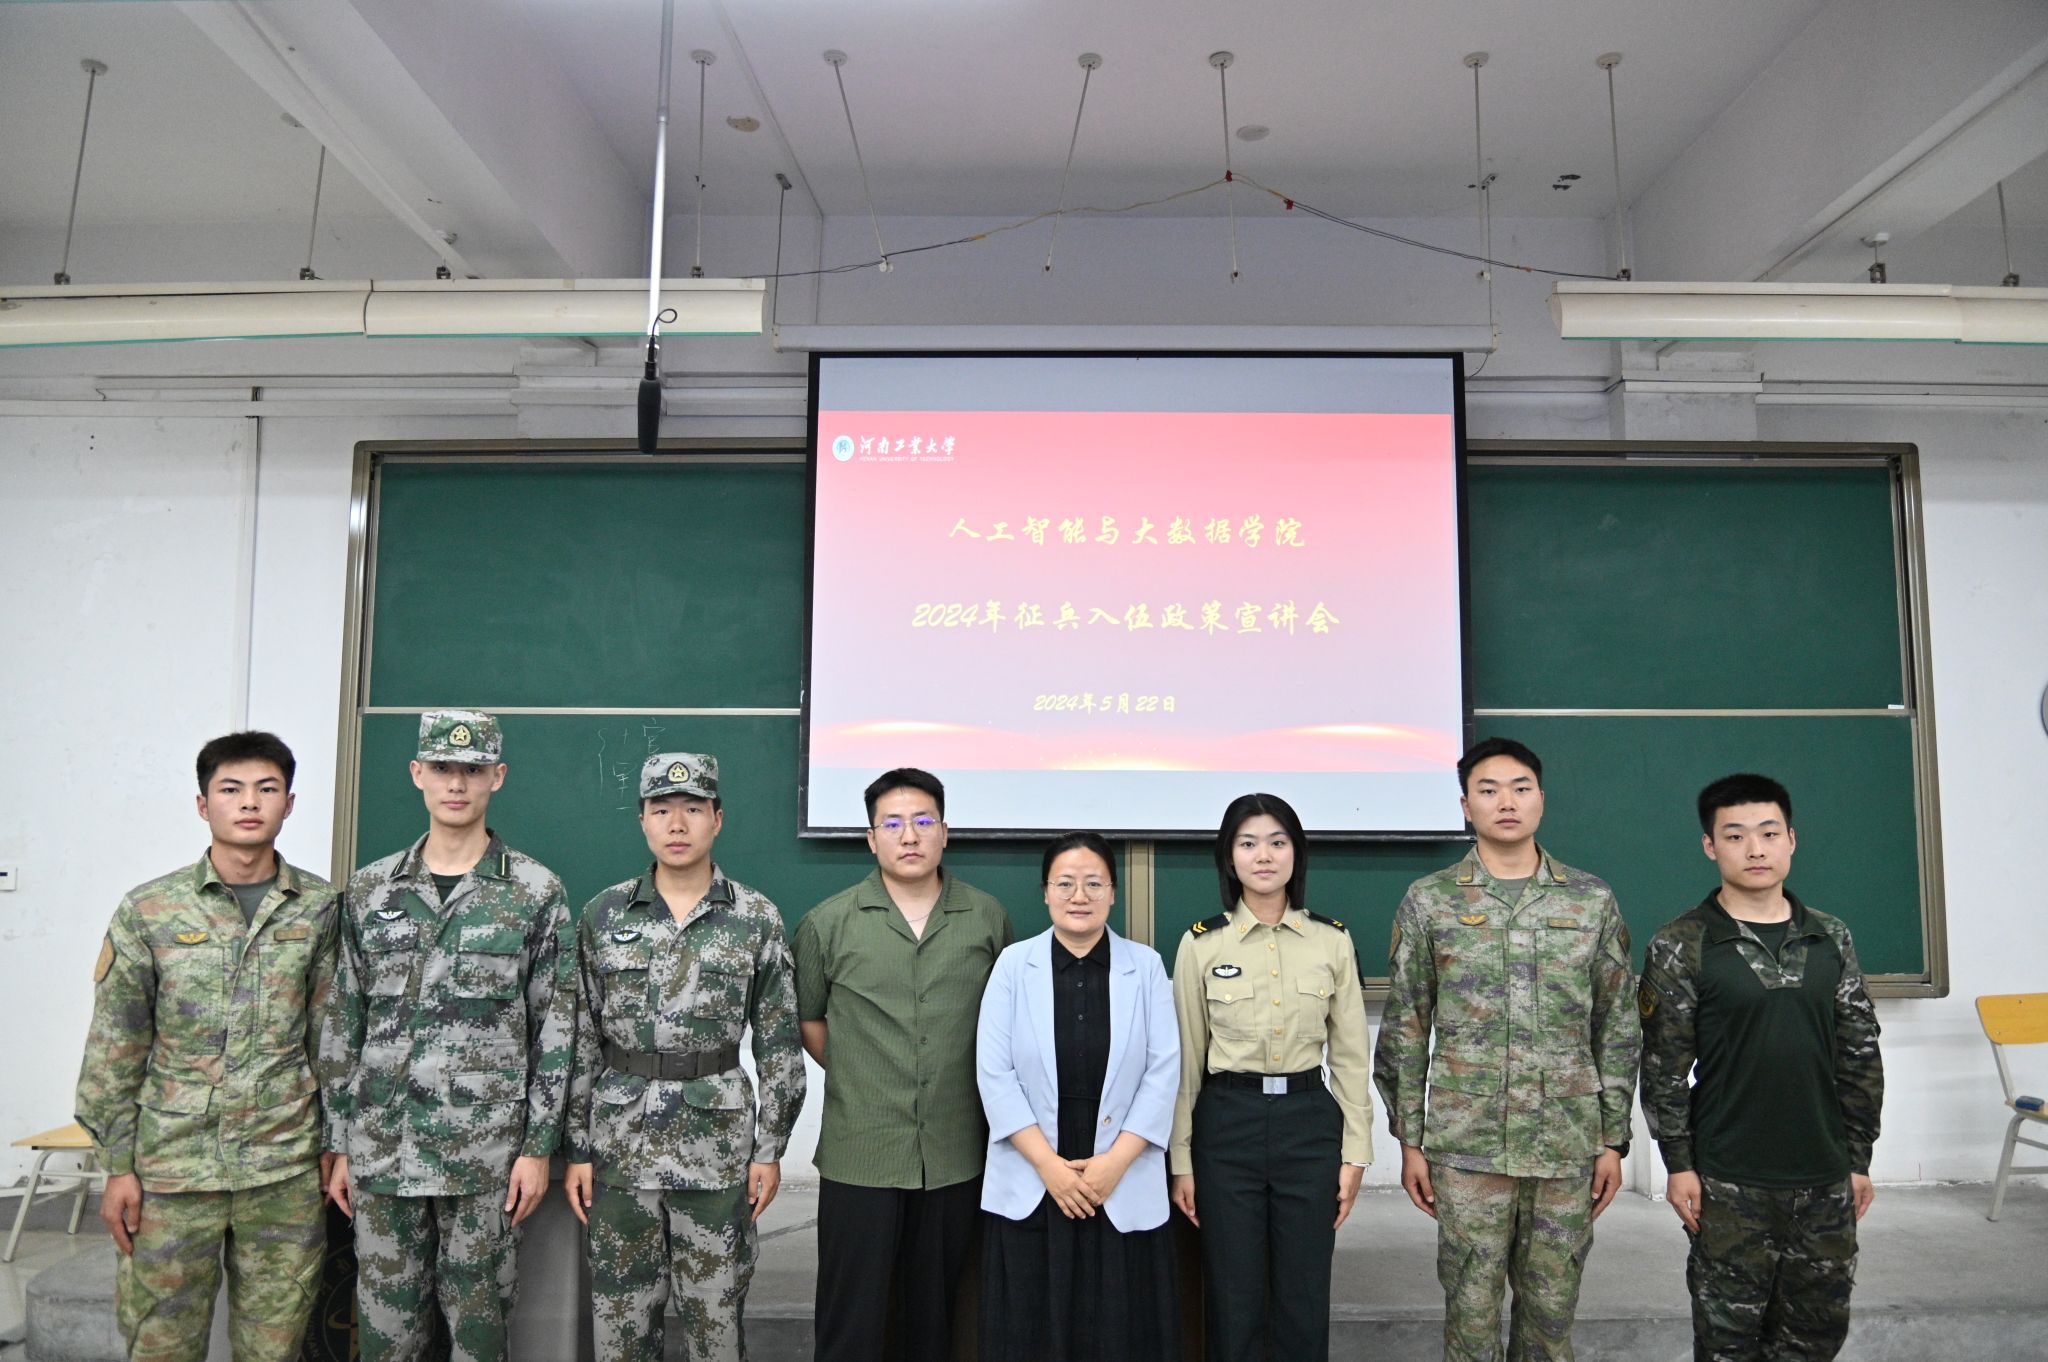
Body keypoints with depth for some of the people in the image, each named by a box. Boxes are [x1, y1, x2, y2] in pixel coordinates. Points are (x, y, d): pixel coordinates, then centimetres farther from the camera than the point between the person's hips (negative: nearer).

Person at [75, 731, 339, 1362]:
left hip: (286, 1170, 1)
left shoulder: (320, 907, 1)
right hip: (171, 1167, 0)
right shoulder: (148, 910, -1)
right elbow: (114, 1049, 2)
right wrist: (117, 1166, 0)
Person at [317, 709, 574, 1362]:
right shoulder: (369, 889, 7)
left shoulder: (536, 891, -2)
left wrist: (538, 1146, -5)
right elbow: (343, 1023, 10)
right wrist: (339, 1145, 8)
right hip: (380, 1150, 3)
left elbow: (555, 1029, -2)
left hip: (486, 1152, -2)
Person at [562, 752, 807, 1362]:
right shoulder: (603, 915, 2)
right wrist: (577, 1149, 3)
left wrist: (770, 1149, -1)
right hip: (620, 1144, 1)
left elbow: (779, 1045, 1)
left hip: (717, 1144, -1)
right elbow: (581, 1041, 4)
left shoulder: (758, 918, -2)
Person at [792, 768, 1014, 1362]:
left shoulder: (988, 918, 1)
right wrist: (860, 1082, 9)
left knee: (935, 1312, 15)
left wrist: (970, 1085, 10)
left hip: (955, 1154, 2)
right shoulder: (827, 924, -3)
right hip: (859, 1155, -1)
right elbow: (807, 1018, 9)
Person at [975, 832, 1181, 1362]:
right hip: (1029, 1188, 0)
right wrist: (1049, 1165, -11)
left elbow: (1163, 1072, -3)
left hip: (1124, 1188, 0)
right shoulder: (1013, 964, -1)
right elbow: (994, 1073, -5)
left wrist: (1114, 1163, -11)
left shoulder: (1145, 966, 0)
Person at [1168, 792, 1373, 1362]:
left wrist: (1355, 1153, 2)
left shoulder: (1332, 941, 1)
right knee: (1234, 1300, 7)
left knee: (1305, 1300, 8)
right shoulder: (1201, 944, -3)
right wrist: (1181, 1162, 1)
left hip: (1309, 1123, 1)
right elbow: (1186, 1060, 1)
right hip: (1228, 1125, -1)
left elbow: (1350, 1055, 5)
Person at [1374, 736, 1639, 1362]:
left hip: (1569, 1144, 2)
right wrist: (1409, 1140, 0)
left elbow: (1617, 1028, 7)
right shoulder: (1429, 901, -1)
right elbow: (1405, 1030, 2)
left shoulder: (1592, 899, 4)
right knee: (1471, 1309, 6)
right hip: (1467, 1144, -1)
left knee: (1552, 1308, 12)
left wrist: (1614, 1139, 4)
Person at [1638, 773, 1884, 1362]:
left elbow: (1860, 1055, 10)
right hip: (1730, 1184, -4)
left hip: (1826, 1180, 4)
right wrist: (1677, 1163, -9)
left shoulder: (1831, 939, 6)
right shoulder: (1680, 947, -7)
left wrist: (1859, 1157, 8)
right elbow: (1664, 1066, -6)